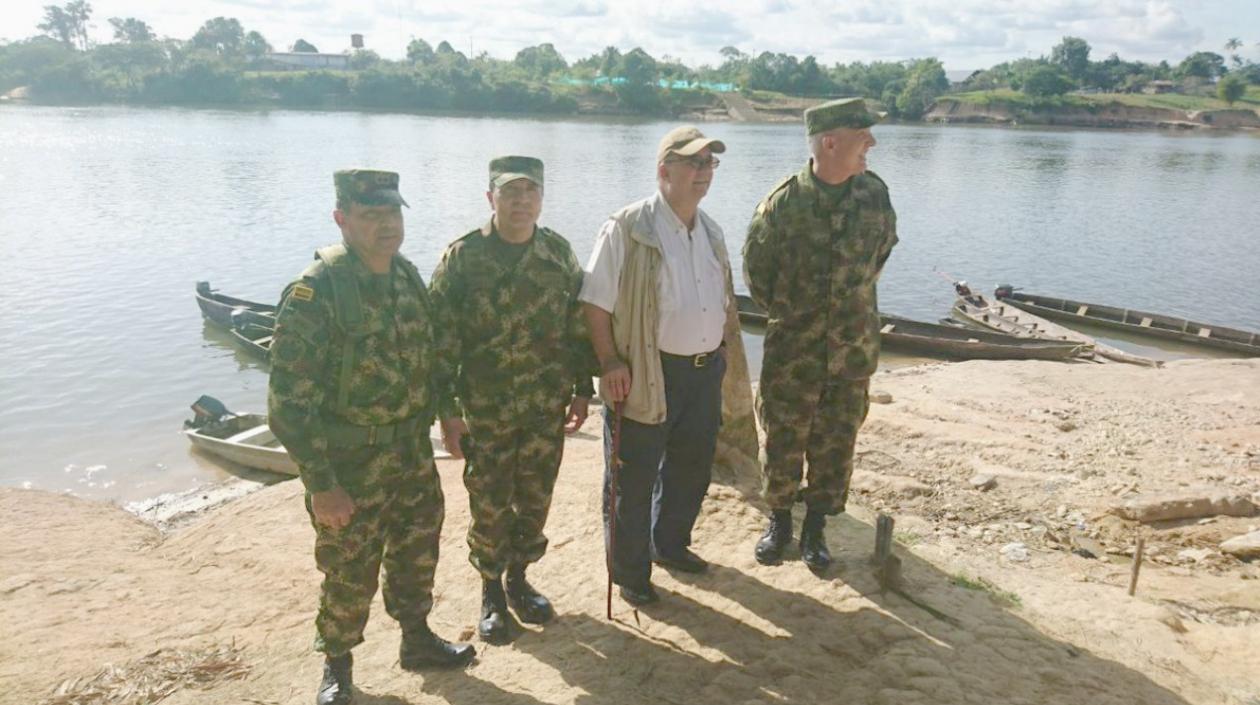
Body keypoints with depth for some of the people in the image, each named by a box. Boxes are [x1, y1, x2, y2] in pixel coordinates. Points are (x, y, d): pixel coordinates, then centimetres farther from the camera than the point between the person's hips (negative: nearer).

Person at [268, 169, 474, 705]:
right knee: (349, 575, 11)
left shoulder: (408, 276, 0)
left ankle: (417, 640, 43)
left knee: (417, 554, 21)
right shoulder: (315, 293, -21)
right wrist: (320, 484, -19)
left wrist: (423, 429, 13)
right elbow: (289, 400, -20)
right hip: (348, 464, -6)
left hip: (412, 454, 6)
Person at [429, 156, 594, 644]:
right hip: (485, 410, -3)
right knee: (489, 508, 9)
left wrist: (582, 391, 8)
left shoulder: (560, 253, 1)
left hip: (547, 408, 3)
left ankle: (518, 578, 38)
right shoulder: (463, 257, -10)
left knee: (535, 502, 15)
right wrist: (447, 411, -10)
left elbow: (579, 327, 8)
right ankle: (491, 593, 30)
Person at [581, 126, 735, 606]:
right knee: (633, 480, 6)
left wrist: (717, 354, 16)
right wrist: (609, 360, -18)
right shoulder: (627, 229, -13)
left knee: (691, 467, 21)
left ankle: (669, 544, 43)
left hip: (704, 371, 7)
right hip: (647, 376, -7)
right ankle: (629, 572, 24)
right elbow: (596, 301, -13)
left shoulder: (711, 232, 11)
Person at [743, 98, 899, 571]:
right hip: (792, 349, -2)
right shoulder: (784, 200, -13)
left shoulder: (875, 193, -3)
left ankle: (815, 528, 27)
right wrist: (784, 311, 5)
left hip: (854, 347, 3)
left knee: (835, 444, 10)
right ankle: (779, 521, 29)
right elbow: (756, 266, -1)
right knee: (783, 442, 8)